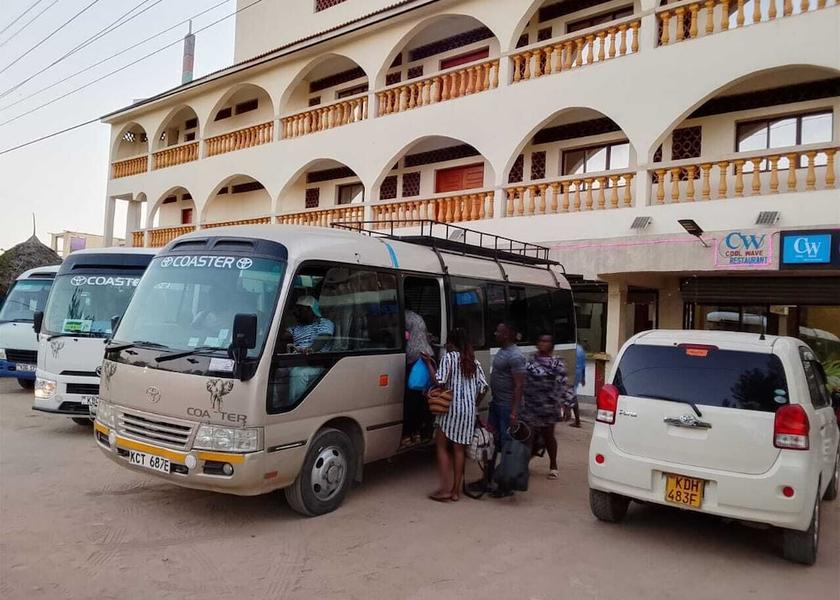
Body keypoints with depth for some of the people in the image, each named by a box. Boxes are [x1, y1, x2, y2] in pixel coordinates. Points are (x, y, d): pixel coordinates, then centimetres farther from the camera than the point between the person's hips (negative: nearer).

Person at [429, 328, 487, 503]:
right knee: (459, 449, 9)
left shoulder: (449, 357, -6)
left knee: (441, 446, 5)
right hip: (469, 411, 6)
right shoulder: (473, 361, 12)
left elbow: (440, 381, -16)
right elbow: (483, 386, 7)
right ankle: (456, 491, 12)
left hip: (451, 409, -6)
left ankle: (445, 489, 0)